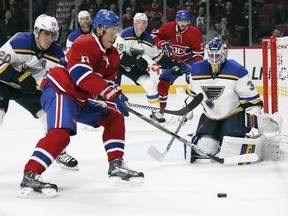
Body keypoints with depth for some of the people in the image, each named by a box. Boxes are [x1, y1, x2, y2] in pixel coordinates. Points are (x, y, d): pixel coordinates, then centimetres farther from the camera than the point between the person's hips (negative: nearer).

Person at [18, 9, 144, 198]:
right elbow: (81, 74, -28)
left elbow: (108, 82, 14)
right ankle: (30, 177, -34)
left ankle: (116, 166, 12)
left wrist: (118, 99, -7)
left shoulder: (112, 54, 14)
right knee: (62, 132, -29)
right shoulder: (85, 44, -16)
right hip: (59, 91, -10)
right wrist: (112, 92, -31)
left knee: (114, 117, 12)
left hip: (80, 99, 10)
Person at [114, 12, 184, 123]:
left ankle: (156, 112, 10)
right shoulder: (126, 34, -24)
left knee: (150, 84, -3)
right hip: (117, 62, -5)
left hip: (133, 66, 5)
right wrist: (136, 60, -34)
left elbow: (157, 56, 6)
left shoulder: (148, 40, -6)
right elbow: (117, 53, -28)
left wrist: (173, 66, 0)